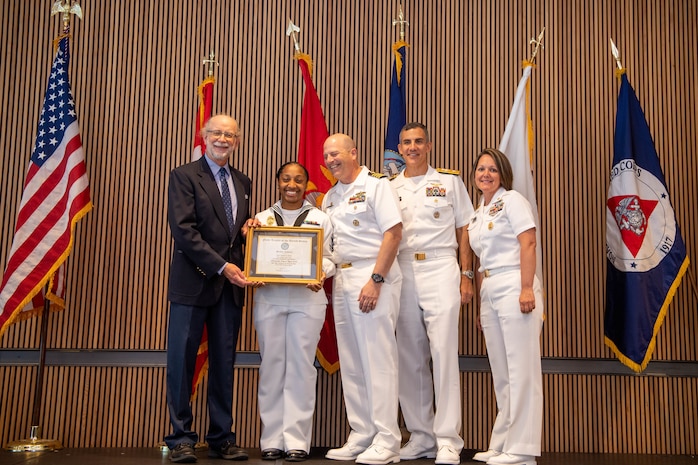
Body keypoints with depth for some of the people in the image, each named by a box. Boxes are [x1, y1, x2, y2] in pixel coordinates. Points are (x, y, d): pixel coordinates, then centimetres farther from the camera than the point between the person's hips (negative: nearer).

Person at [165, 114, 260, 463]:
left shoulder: (242, 182, 17)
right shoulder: (184, 175, -1)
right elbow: (183, 229, -11)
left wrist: (249, 228, 1)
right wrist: (221, 266, -16)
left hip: (231, 284, 5)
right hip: (193, 282, -5)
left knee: (224, 363, 8)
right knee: (182, 361, 0)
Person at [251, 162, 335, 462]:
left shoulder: (320, 218, 10)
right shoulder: (263, 218, 14)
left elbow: (329, 257, 4)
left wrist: (321, 274, -16)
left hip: (307, 299, -1)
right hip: (269, 299, 2)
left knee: (301, 366, -3)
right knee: (272, 366, 3)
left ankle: (297, 440, 3)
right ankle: (272, 440, 9)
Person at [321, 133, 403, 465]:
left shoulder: (376, 185, -4)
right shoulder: (330, 196, 18)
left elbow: (393, 233, -13)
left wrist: (376, 280, -18)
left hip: (372, 276, -7)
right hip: (341, 280, 8)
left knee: (377, 358, -6)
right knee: (350, 363, 8)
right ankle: (361, 436, 17)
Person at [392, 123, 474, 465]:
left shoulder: (450, 181, 9)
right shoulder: (389, 188, 14)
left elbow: (463, 231, 8)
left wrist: (466, 275, 0)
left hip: (440, 269, -3)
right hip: (402, 272, 3)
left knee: (443, 351, -9)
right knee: (410, 357, 5)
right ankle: (421, 436, 16)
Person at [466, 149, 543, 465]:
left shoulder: (512, 200, -1)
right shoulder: (477, 214, 19)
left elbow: (528, 244, -11)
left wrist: (527, 289, -21)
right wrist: (480, 303, 16)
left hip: (514, 287, -8)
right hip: (488, 292, 8)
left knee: (520, 369, -5)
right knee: (500, 372, 11)